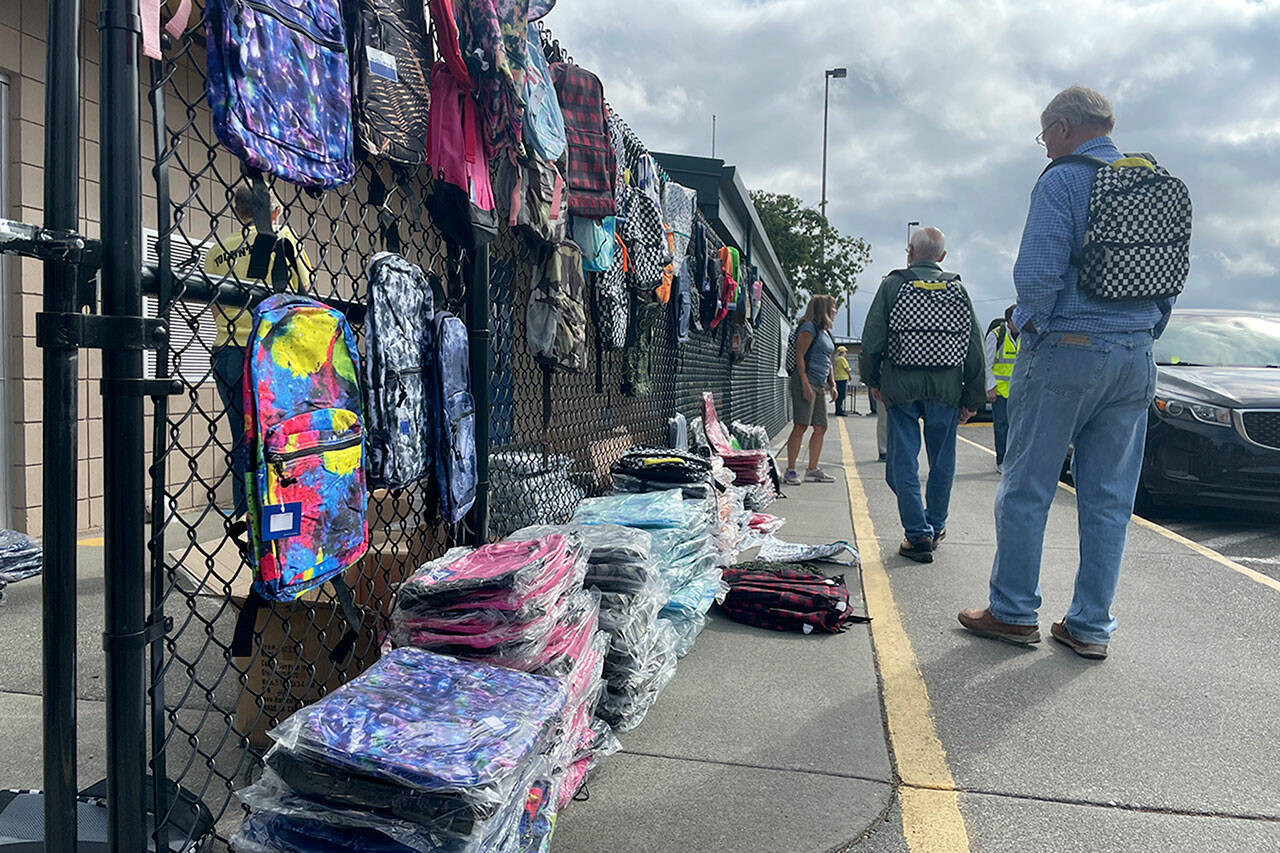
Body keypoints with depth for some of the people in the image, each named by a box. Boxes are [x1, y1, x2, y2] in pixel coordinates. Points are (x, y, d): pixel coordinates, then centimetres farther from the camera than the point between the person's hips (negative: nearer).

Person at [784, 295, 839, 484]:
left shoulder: (826, 332, 23)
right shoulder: (809, 328, -6)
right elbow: (799, 356, -13)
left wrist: (832, 384, 16)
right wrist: (805, 383, -20)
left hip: (819, 385, 9)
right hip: (805, 381, -9)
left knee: (821, 428, 6)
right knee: (801, 425, -12)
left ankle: (813, 470, 13)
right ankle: (790, 470, -9)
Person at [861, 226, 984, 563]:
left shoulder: (893, 285, -1)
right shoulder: (957, 289, 6)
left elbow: (871, 340, -5)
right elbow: (975, 349, 5)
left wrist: (874, 381, 8)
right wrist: (972, 399, 10)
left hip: (901, 386, -2)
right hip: (946, 387, 2)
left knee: (904, 461, 4)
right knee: (942, 460, 14)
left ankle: (918, 534, 1)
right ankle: (935, 526, 27)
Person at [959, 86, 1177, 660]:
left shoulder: (1062, 181, -6)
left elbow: (1039, 272, -16)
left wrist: (1031, 326, 0)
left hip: (1065, 352, -7)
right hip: (1135, 359, 7)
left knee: (1026, 489, 2)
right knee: (1109, 499, 8)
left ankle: (1013, 612, 9)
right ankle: (1091, 626, 14)